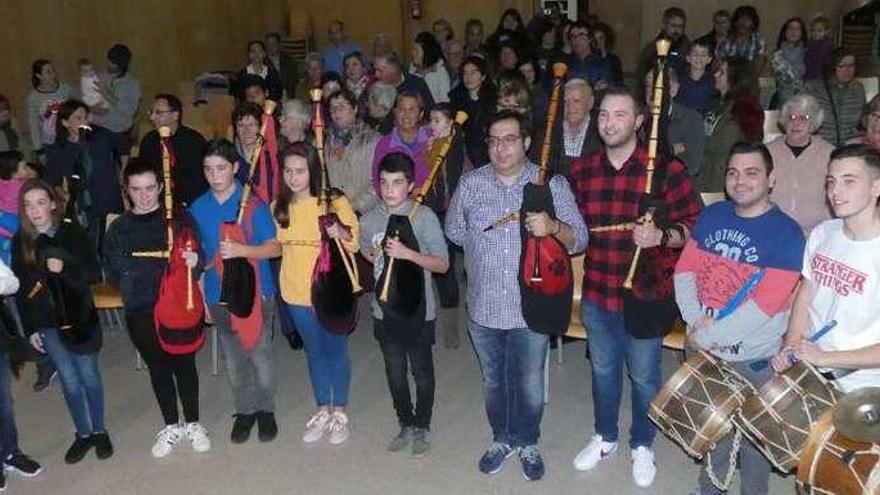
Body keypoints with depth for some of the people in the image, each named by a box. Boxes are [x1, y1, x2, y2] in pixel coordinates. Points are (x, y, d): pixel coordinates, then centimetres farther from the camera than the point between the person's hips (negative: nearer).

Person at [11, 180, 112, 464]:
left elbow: (94, 272, -6)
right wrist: (30, 328, 2)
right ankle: (83, 434, 24)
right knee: (69, 380, 9)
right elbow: (21, 288, 4)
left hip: (79, 318, -2)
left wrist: (65, 267, -24)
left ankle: (99, 431, 25)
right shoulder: (20, 242, 0)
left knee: (89, 376, 8)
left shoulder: (72, 233, -7)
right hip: (47, 324, 2)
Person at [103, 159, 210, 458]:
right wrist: (132, 287, -6)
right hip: (140, 313, 2)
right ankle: (171, 426, 30)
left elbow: (199, 257, -3)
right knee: (158, 368, 13)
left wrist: (195, 261, -25)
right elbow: (111, 273, 11)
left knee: (184, 364, 8)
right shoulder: (118, 229, 6)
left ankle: (193, 423, 26)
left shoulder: (179, 218, -1)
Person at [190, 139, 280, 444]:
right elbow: (197, 255, 10)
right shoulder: (197, 208, 2)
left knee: (260, 353, 5)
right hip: (219, 296, 3)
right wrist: (200, 298, 10)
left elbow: (274, 248, -12)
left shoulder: (253, 204, -9)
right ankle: (244, 410, 31)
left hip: (255, 292, -3)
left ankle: (266, 409, 25)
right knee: (233, 357, 13)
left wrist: (241, 250, -29)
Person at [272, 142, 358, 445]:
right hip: (296, 294, 4)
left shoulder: (335, 202, -12)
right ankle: (322, 411, 32)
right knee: (314, 352, 17)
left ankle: (340, 413, 26)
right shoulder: (279, 207, 2)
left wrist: (341, 233, -29)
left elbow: (355, 244, -10)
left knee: (335, 351, 9)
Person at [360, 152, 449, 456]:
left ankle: (421, 428, 30)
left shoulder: (424, 217, -13)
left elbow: (442, 264, -15)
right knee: (395, 373, 16)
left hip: (418, 311, -4)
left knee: (422, 372, 11)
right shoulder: (370, 220, 1)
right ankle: (405, 425, 35)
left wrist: (408, 253, -25)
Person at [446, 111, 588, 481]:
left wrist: (553, 227, -28)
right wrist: (483, 252, 6)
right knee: (493, 381, 20)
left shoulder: (552, 184, -7)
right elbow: (454, 232, 12)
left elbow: (579, 240, -9)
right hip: (484, 308, 2)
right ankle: (502, 439, 43)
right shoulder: (471, 184, -2)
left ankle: (527, 443, 39)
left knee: (529, 385, 14)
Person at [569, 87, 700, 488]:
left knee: (644, 375, 14)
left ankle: (641, 446, 38)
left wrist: (662, 236, -28)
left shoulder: (666, 169, -12)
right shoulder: (581, 170, 2)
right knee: (602, 370, 22)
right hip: (596, 292, 4)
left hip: (645, 293, -4)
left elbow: (693, 226, -11)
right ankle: (605, 438, 44)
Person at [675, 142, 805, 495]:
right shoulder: (711, 215, 3)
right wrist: (695, 321, -15)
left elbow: (765, 304, -22)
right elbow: (685, 269, 1)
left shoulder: (786, 233, -15)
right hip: (704, 351, 5)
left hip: (753, 359, -5)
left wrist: (707, 336, -17)